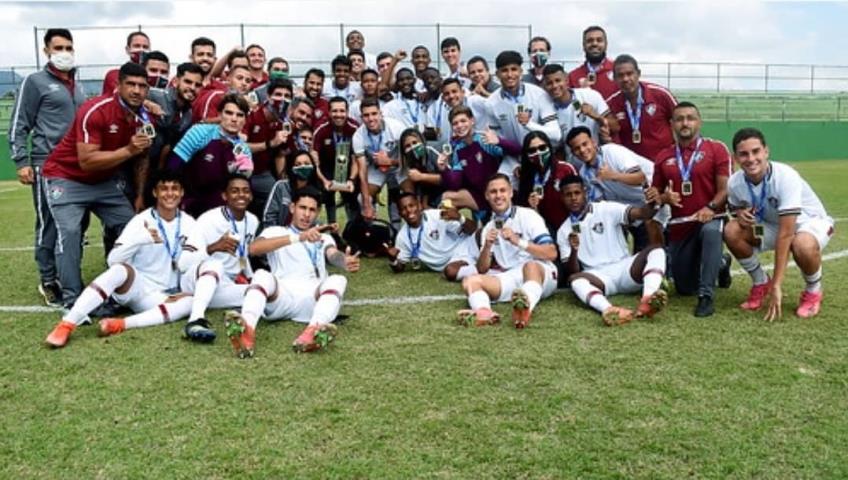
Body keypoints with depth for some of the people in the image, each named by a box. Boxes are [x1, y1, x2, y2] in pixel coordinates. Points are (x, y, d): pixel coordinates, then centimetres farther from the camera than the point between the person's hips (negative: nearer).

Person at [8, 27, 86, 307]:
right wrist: (21, 162, -10)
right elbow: (18, 125, -2)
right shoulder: (35, 82, 0)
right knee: (49, 225, -2)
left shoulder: (78, 86, 18)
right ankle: (49, 282, 7)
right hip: (47, 166, -6)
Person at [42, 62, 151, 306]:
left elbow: (141, 161, 8)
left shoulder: (144, 119, -6)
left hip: (104, 181, 7)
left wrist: (141, 196, 3)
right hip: (66, 177, -6)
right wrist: (128, 149, -38)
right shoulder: (95, 111, -28)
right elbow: (87, 161, -32)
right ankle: (73, 300, -13)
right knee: (69, 232, -21)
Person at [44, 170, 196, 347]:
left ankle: (121, 324, -38)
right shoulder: (141, 221, -6)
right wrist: (140, 239, -31)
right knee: (121, 269, -36)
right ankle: (66, 325, -41)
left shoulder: (189, 224, 3)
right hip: (133, 286, -2)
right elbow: (112, 260, -16)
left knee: (189, 302, -30)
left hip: (162, 297, 3)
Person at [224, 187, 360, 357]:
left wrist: (345, 261, -25)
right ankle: (247, 329, -58)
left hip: (312, 298, 1)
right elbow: (254, 248, -4)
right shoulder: (275, 232, 21)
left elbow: (333, 255, 3)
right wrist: (298, 237, -18)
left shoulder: (324, 238, 28)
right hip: (281, 296, -1)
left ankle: (313, 332, -56)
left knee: (337, 280, -28)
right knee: (262, 275, -31)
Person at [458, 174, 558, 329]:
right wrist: (487, 246, -8)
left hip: (541, 275, -4)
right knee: (471, 281, -17)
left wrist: (518, 241, -18)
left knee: (530, 265, -37)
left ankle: (525, 309, -66)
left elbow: (552, 253, -9)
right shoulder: (488, 228, 16)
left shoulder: (528, 216, 0)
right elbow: (482, 270, 11)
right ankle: (484, 312, -49)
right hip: (510, 279, 4)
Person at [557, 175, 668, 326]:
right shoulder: (563, 232, 10)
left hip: (624, 269, 1)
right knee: (575, 279, -33)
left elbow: (640, 213, -11)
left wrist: (652, 203, -34)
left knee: (656, 250, -25)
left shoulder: (606, 209, 5)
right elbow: (571, 271, 3)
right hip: (598, 277, 0)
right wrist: (574, 250, -18)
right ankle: (609, 310, -61)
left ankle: (647, 301, -51)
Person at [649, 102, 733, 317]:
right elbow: (655, 193, 13)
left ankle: (706, 296, -33)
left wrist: (710, 208, -28)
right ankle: (721, 263, 40)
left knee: (711, 232, -43)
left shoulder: (716, 149, -5)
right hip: (679, 226, 4)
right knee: (685, 289, 10)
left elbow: (725, 189, -10)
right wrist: (664, 198, -10)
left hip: (710, 218, -4)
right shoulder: (664, 157, 6)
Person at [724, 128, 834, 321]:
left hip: (810, 221, -5)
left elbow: (785, 234, -37)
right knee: (732, 231, -21)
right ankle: (760, 283, 4)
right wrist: (740, 214, -22)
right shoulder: (734, 183, -17)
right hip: (771, 224, 5)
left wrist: (776, 285, -39)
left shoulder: (785, 177, -33)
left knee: (803, 245, -39)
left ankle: (813, 292, -5)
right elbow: (737, 208, 7)